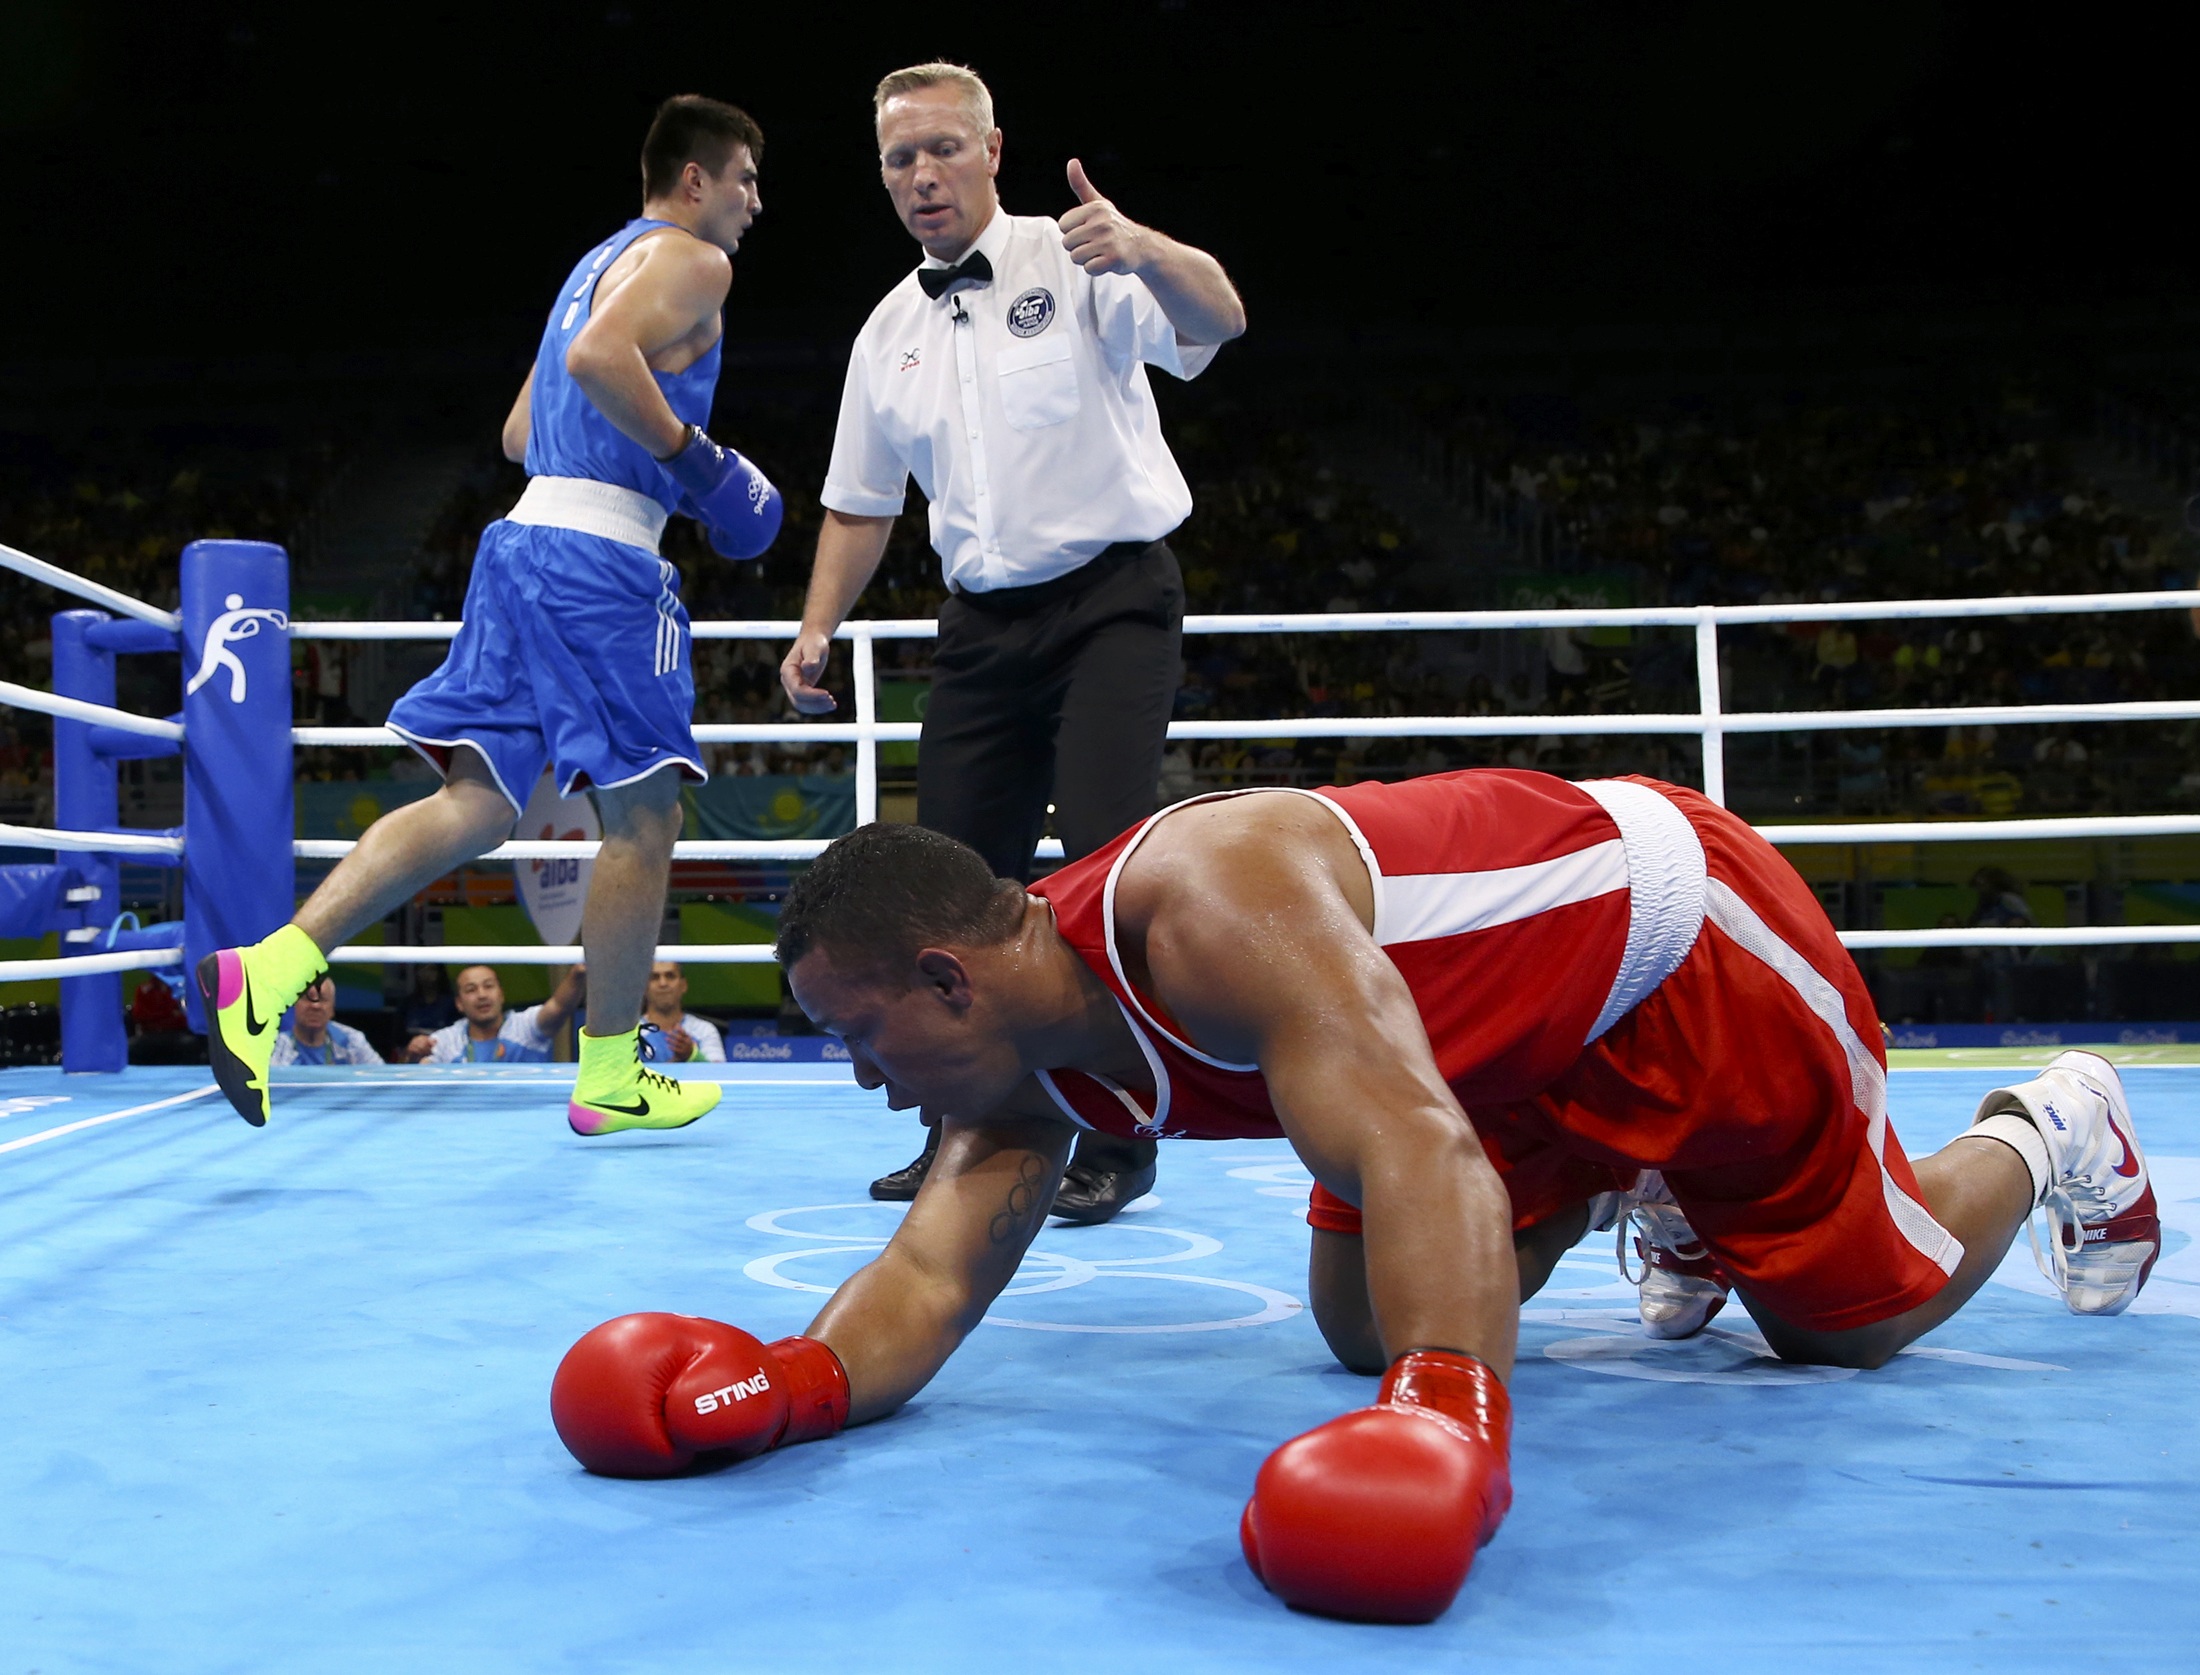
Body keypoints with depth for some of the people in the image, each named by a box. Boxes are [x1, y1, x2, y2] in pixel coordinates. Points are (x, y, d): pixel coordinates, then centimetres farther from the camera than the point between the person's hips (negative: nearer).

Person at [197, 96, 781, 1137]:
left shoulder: (599, 263, 27)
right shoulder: (691, 261, -2)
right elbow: (599, 358, -22)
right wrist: (692, 456, -14)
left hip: (526, 533, 9)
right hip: (602, 559, -9)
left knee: (477, 803, 2)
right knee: (642, 818, 1)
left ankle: (270, 968, -12)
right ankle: (610, 1079, 9)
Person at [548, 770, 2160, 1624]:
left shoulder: (1211, 901, -40)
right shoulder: (1025, 1068, -12)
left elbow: (1417, 1157, -51)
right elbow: (935, 1270, -16)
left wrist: (1449, 1420, -65)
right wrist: (793, 1380, -36)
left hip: (1679, 939, -7)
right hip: (1515, 1043, 7)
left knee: (1862, 1318, 7)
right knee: (1366, 1326, 5)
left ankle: (2053, 1131, 38)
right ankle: (1639, 1187, 30)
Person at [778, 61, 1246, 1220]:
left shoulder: (1074, 267, -4)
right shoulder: (890, 333, 12)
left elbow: (1218, 318, -22)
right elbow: (860, 506, 19)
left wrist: (1143, 249, -43)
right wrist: (817, 632, 6)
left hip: (1110, 602, -5)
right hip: (983, 623, 6)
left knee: (1106, 862, -16)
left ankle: (1117, 1142, -1)